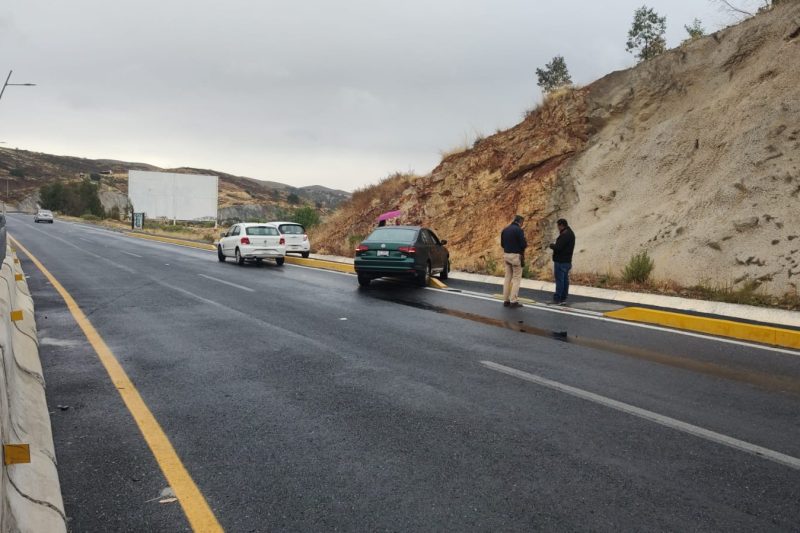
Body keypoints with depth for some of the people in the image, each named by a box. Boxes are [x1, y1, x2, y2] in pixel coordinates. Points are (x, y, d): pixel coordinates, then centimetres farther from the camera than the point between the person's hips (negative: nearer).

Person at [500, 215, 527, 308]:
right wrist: (525, 244, 5)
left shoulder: (505, 229, 10)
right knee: (517, 278, 0)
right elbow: (523, 244, -16)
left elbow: (502, 244, 15)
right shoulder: (519, 230, -12)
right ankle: (513, 301, -4)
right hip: (516, 256, -7)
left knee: (508, 277, 12)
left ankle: (506, 300, 12)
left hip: (506, 255, 7)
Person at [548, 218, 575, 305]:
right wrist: (555, 246, 7)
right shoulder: (570, 233, 14)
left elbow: (558, 247, -24)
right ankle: (563, 298, 17)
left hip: (560, 261, -10)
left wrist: (552, 245, -4)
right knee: (565, 279, 12)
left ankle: (557, 298, -2)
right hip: (567, 261, 10)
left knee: (559, 280, -6)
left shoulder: (564, 235, -20)